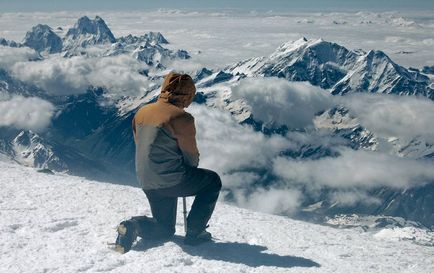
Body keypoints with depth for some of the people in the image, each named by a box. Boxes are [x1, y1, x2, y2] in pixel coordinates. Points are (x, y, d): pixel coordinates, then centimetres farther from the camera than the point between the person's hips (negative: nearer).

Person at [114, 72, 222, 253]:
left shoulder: (141, 112, 8)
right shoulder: (182, 118, -15)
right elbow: (191, 155, -7)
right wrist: (190, 169, 17)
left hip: (146, 183, 7)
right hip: (172, 181, -7)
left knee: (166, 230, 25)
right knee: (213, 181, 20)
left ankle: (135, 225, -5)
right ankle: (194, 232, 13)